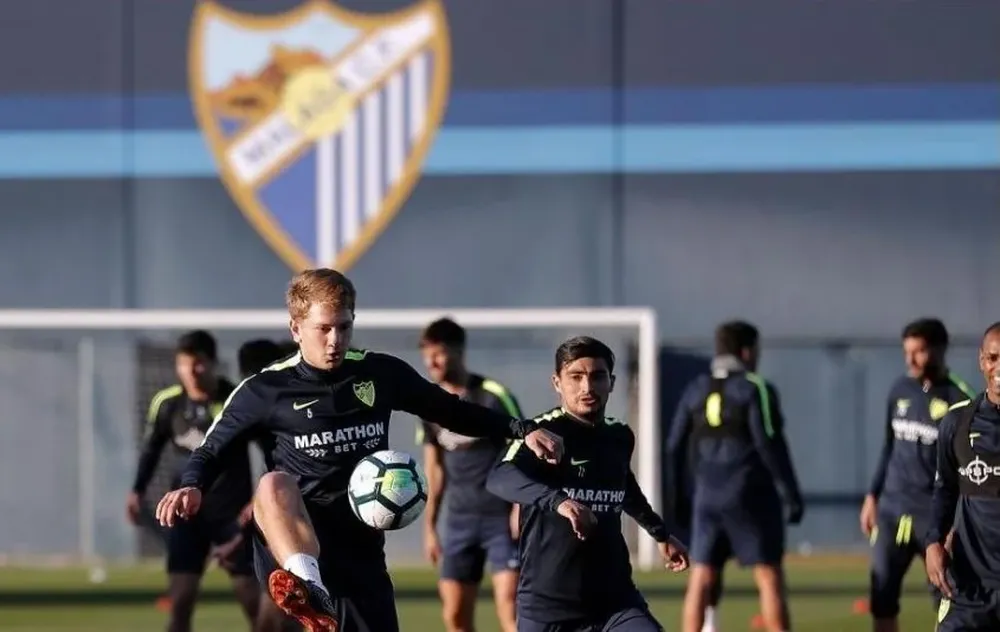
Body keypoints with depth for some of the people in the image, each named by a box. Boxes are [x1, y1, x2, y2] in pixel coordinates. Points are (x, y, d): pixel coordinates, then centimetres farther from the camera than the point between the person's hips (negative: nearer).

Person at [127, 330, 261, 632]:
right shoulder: (167, 403, -5)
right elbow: (152, 447, 13)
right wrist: (138, 490, 6)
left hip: (233, 510, -2)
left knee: (251, 595, -1)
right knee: (180, 598, -3)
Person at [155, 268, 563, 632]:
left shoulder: (381, 374, 9)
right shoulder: (265, 390, 1)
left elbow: (451, 412, 21)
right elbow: (212, 451, 10)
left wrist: (521, 431, 12)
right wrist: (191, 488, -12)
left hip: (359, 548, 4)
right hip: (291, 548, -4)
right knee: (273, 485, -38)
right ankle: (310, 595, -64)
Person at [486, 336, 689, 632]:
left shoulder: (619, 437, 8)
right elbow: (499, 478, -34)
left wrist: (661, 534, 44)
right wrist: (558, 501, -50)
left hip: (614, 596, 4)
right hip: (547, 600, -4)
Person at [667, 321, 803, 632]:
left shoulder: (696, 391, 10)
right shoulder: (755, 389, -7)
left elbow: (675, 446, 10)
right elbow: (769, 444, -15)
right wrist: (792, 495, -11)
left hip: (708, 497, 5)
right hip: (751, 496, -5)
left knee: (701, 580, 4)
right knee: (769, 579, -1)